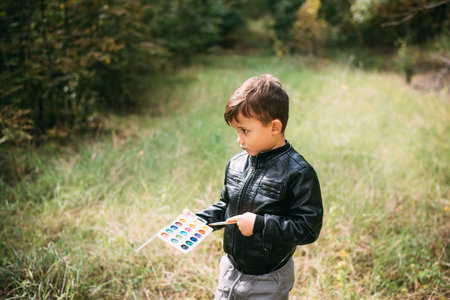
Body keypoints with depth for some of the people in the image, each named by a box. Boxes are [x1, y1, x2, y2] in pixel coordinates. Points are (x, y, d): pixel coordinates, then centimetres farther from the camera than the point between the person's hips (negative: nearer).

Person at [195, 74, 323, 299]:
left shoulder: (298, 173, -20)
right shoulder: (236, 163, 0)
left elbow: (308, 228, -21)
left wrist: (259, 224, -26)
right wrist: (199, 220, -1)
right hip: (230, 270, 6)